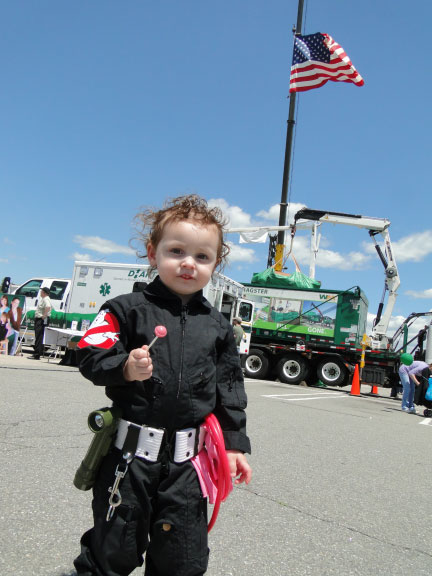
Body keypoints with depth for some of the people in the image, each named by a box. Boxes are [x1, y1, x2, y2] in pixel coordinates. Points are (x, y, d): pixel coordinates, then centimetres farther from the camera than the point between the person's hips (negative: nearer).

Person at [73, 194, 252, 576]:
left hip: (187, 459, 3)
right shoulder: (128, 309, -5)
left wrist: (234, 444, 5)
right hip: (129, 451, -2)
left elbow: (230, 390, 8)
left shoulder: (218, 326, 5)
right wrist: (125, 369, -25)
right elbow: (90, 357, -7)